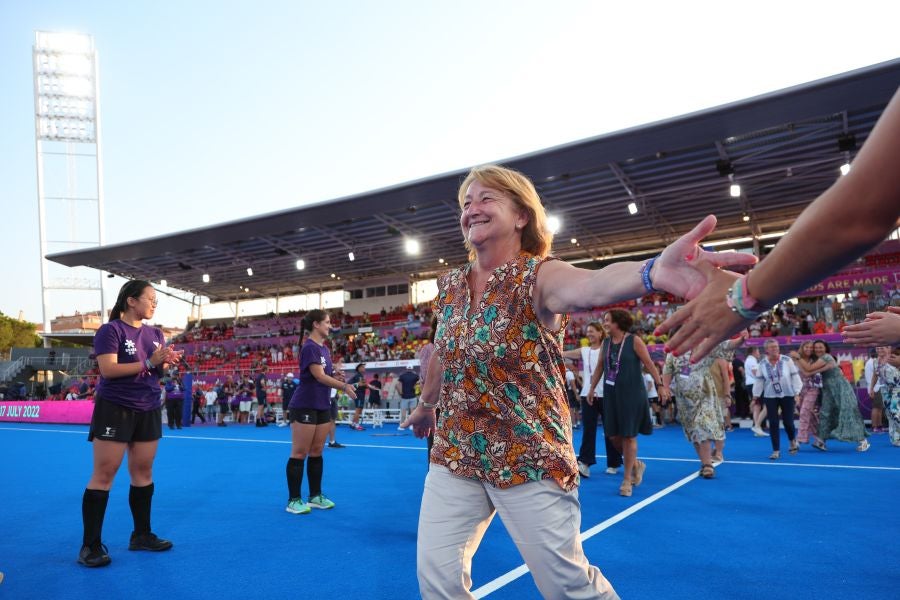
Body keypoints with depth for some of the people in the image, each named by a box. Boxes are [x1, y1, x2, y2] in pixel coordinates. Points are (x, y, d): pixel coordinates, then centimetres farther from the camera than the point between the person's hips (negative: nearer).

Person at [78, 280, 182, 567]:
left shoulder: (155, 334, 10)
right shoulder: (110, 330, -10)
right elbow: (108, 369, -20)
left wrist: (167, 363, -10)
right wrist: (149, 362, -23)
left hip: (149, 411, 7)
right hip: (115, 409, -6)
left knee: (143, 472, 10)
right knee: (103, 474, -3)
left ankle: (142, 535, 20)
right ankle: (90, 545, 4)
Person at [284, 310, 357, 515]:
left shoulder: (324, 349, 13)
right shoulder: (309, 347, -14)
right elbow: (319, 376, -21)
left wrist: (339, 379, -6)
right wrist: (344, 386, -20)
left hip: (322, 406, 9)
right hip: (304, 406, -9)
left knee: (317, 452, 12)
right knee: (299, 453, -2)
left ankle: (315, 496, 20)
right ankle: (293, 500, 5)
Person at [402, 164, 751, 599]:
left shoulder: (538, 275, -17)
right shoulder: (449, 286, 2)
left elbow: (588, 286, -42)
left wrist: (652, 271, -64)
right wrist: (426, 406, 34)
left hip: (528, 458, -5)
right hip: (454, 454, 5)